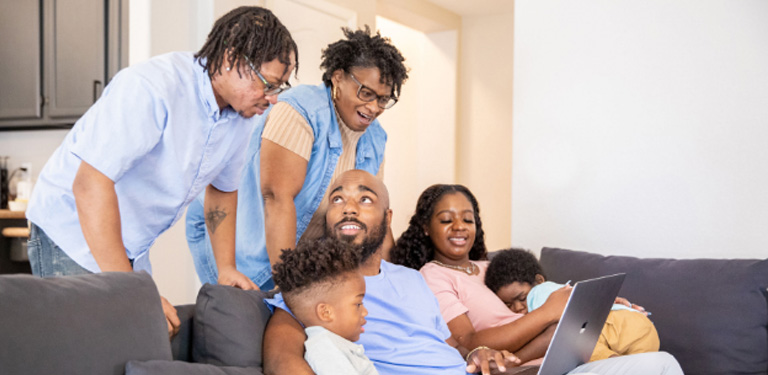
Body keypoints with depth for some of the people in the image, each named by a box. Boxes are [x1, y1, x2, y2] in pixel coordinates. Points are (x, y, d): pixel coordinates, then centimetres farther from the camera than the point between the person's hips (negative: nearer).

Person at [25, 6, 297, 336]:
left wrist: (226, 268, 7)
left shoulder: (241, 116, -1)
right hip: (73, 233, -7)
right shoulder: (150, 88, -28)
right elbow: (91, 184, -32)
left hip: (133, 247, 7)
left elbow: (222, 188, 14)